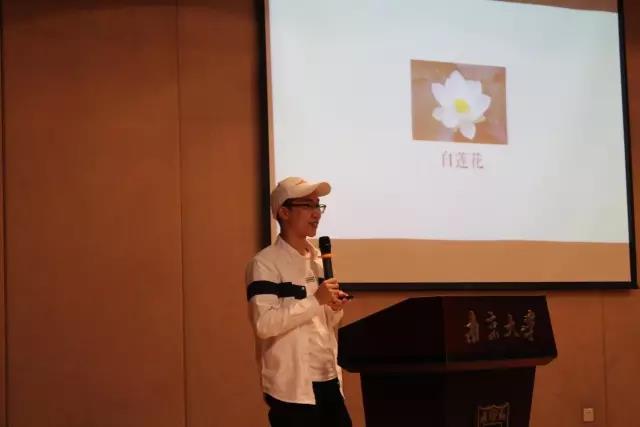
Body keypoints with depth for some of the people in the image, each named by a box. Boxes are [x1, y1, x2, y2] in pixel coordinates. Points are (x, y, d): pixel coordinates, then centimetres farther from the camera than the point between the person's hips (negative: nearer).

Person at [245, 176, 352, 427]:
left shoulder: (318, 260, 14)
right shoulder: (265, 263, -10)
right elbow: (264, 323, -22)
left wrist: (335, 308, 0)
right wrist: (316, 300, -20)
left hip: (328, 379, 7)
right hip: (291, 386, -7)